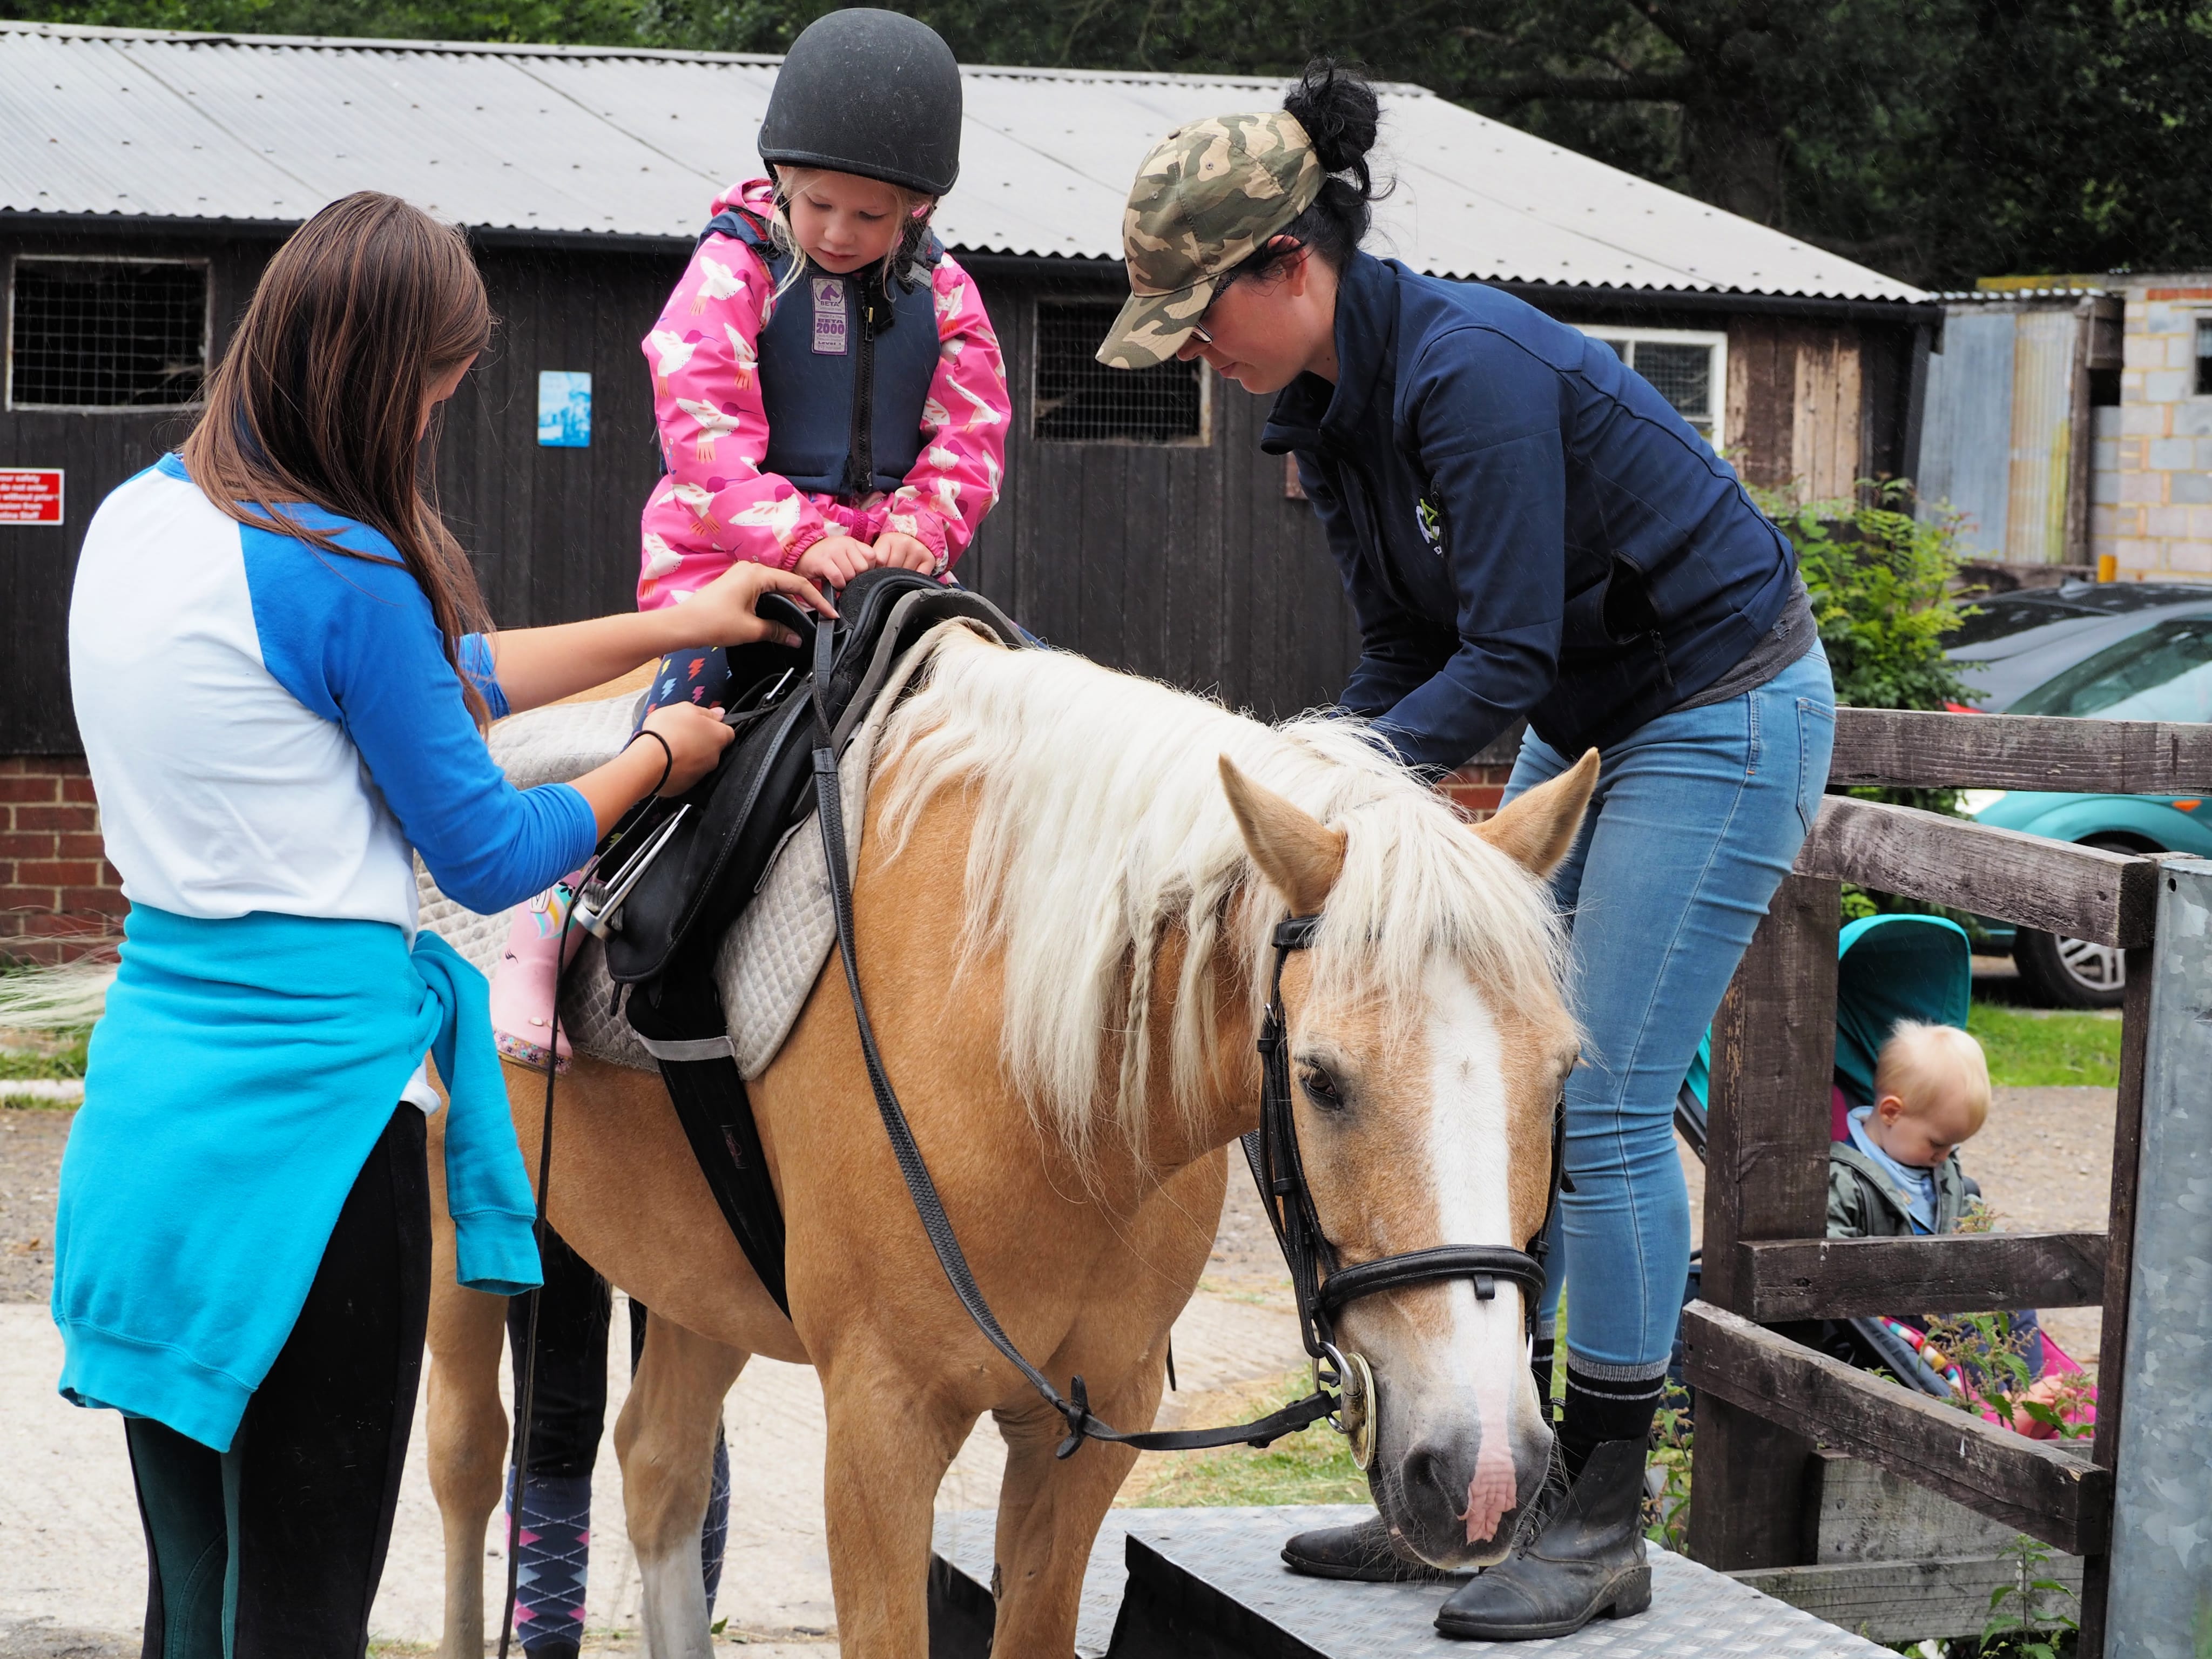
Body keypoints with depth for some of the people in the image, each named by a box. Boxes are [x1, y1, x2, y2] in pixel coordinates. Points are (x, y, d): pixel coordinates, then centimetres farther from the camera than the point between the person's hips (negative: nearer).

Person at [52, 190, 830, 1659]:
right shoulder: (344, 573, -17)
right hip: (318, 1081, -8)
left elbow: (441, 678, 18)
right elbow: (488, 855, -7)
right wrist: (661, 756, 10)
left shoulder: (141, 520, 9)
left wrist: (672, 626, 20)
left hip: (156, 1052, 9)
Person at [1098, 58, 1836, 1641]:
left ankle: (1604, 1526, 0)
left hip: (1726, 714, -10)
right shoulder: (1329, 406, 1)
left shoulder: (1467, 368, -27)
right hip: (1588, 724, 10)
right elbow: (1406, 654, 6)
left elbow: (1506, 660, -27)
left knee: (1607, 1103, -9)